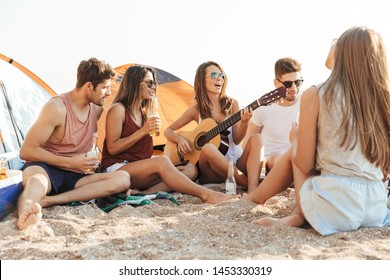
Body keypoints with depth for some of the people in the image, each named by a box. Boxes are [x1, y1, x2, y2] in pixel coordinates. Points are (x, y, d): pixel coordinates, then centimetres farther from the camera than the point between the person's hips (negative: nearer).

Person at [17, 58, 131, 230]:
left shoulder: (97, 109, 6)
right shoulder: (57, 108, -15)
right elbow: (27, 151, -15)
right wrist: (70, 162, -19)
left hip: (74, 177, 6)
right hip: (46, 169, -6)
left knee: (123, 179, -22)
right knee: (36, 181, -42)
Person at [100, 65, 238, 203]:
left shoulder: (142, 111, 18)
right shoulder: (118, 109, -6)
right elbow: (112, 148, -13)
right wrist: (143, 131, -17)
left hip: (138, 169, 8)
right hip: (115, 170, -8)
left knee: (190, 169, -10)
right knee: (162, 162, -34)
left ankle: (145, 193, -30)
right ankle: (206, 194, -36)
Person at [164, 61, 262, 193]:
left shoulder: (232, 104, 7)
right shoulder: (196, 110, 4)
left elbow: (236, 139, -1)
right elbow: (168, 131, 13)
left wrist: (244, 123, -21)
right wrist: (180, 140, -9)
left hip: (237, 164, 2)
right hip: (212, 172, -2)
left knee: (255, 138, -24)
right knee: (207, 147, -34)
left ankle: (253, 191, -42)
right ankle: (246, 183, -27)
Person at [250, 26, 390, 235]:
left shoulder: (315, 95, -6)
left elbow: (304, 164, -1)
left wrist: (295, 137, 19)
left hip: (333, 205, -5)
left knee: (294, 151, 23)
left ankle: (300, 214, 10)